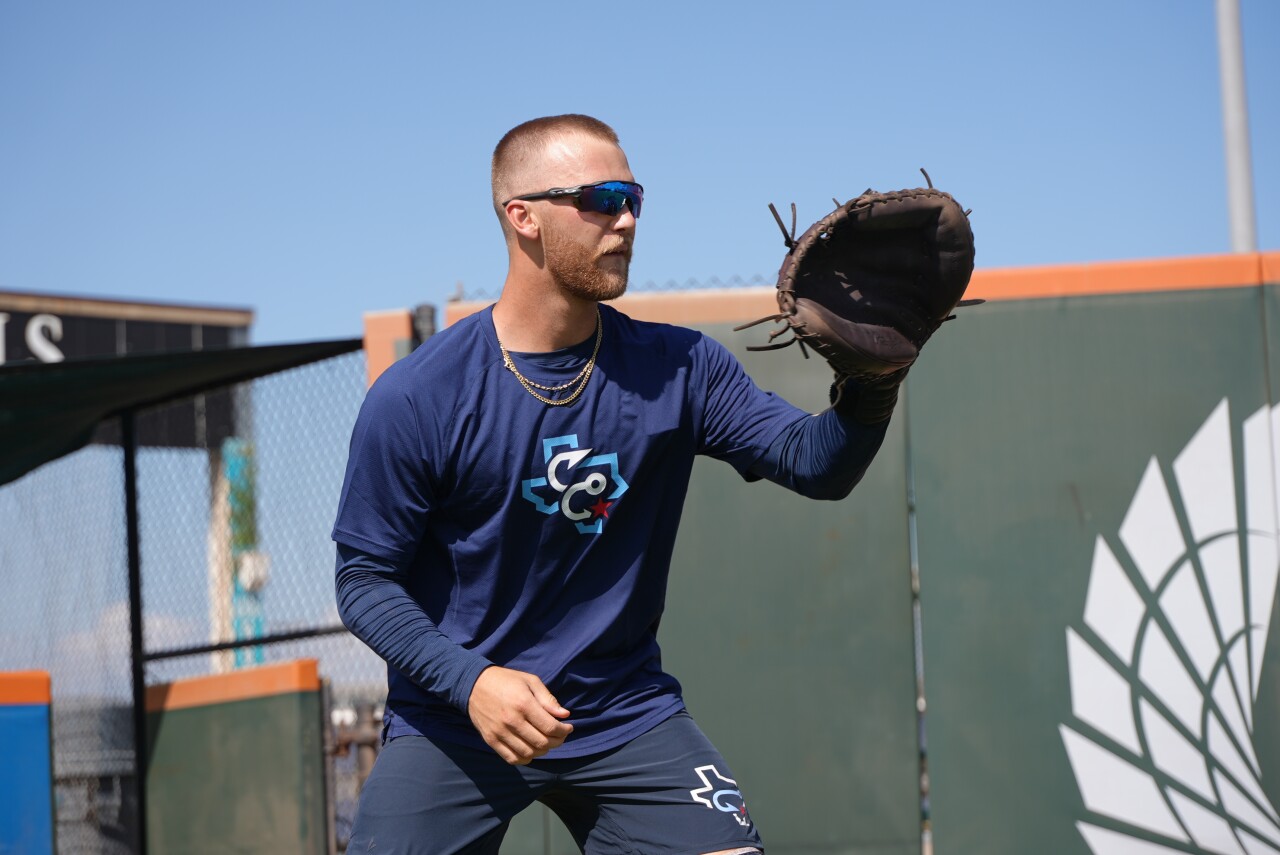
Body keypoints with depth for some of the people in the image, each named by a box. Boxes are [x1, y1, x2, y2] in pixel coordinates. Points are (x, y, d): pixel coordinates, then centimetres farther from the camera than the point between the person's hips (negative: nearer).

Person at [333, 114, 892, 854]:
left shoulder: (677, 370, -1)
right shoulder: (415, 398, -11)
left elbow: (815, 463, -9)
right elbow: (365, 579, -8)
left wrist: (868, 384, -30)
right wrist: (471, 681, -23)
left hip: (627, 717, 2)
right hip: (452, 722, -2)